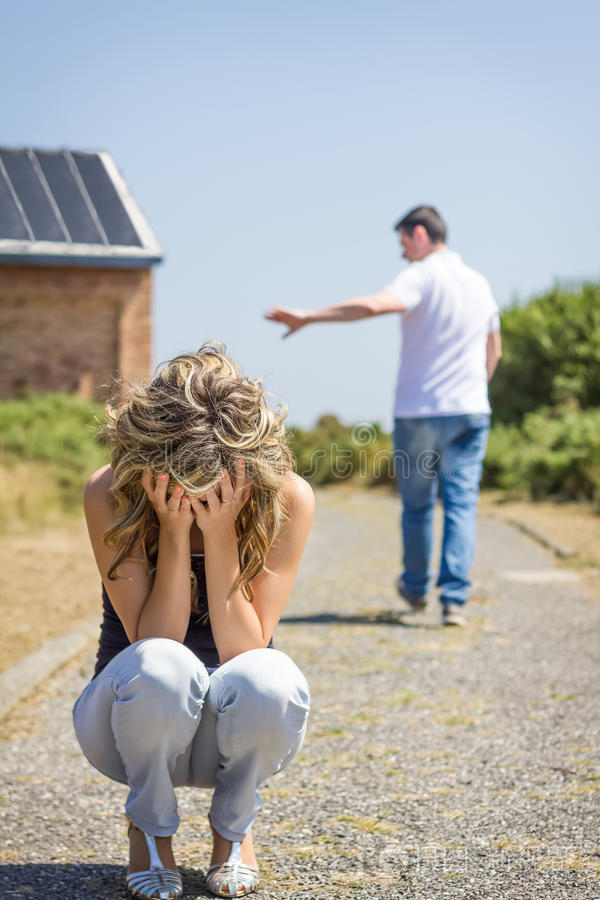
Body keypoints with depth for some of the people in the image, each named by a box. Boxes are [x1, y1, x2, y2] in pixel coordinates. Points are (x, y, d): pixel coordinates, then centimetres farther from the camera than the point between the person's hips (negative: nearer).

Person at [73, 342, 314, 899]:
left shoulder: (287, 500, -18)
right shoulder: (110, 496, -19)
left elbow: (243, 650, -22)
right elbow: (153, 644, -22)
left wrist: (220, 538, -31)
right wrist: (175, 535, -31)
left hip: (234, 729, 1)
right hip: (131, 721, -1)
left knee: (268, 680, -35)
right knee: (161, 667, -37)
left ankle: (232, 825, -1)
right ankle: (150, 827, -4)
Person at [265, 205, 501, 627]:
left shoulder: (423, 277, -9)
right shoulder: (480, 283, 13)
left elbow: (374, 305, -27)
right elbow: (494, 351, 23)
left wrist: (307, 316, -28)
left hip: (418, 411, -4)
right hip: (470, 411, 4)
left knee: (417, 505, 12)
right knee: (461, 503, 1)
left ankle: (416, 588, 28)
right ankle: (455, 599, -9)